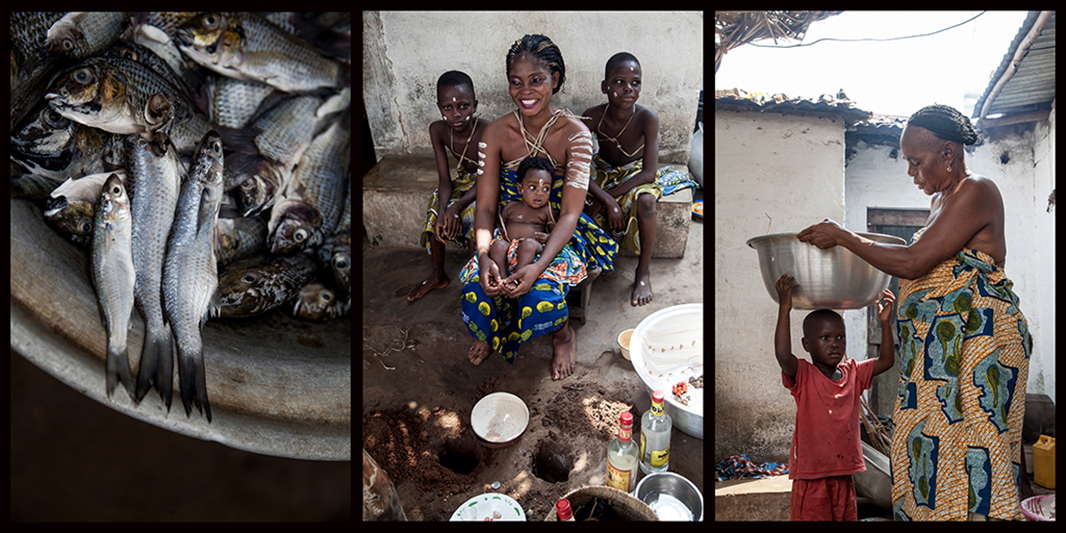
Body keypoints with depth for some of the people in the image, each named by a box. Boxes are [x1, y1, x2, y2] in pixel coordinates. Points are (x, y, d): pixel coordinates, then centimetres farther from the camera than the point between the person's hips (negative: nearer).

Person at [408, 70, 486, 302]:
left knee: (471, 214, -29)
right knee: (435, 212, -14)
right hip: (464, 179, 5)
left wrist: (457, 206, -40)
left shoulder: (485, 132, -33)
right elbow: (445, 179, -15)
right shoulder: (438, 130, -19)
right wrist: (442, 210, -33)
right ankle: (438, 276, 7)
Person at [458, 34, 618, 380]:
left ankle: (562, 335, 7)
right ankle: (491, 332, 13)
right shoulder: (496, 133, -8)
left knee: (541, 296, -32)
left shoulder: (574, 134, -16)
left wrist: (538, 266, -37)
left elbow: (569, 214, -21)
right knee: (475, 288, -25)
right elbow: (485, 207, -8)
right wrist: (484, 257, -30)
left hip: (560, 237, -3)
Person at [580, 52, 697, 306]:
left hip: (635, 174, -2)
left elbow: (648, 173, -29)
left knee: (645, 201, -34)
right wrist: (608, 200, -37)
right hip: (603, 171, 2)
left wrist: (606, 196, -33)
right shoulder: (592, 117, -24)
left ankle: (644, 271, -14)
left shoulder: (647, 118, -28)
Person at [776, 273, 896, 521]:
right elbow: (783, 356, -27)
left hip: (844, 475, 6)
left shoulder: (852, 373, 10)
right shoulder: (803, 375, -8)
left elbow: (886, 360, 13)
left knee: (847, 517, 11)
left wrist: (885, 322, 2)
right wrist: (784, 310, -29)